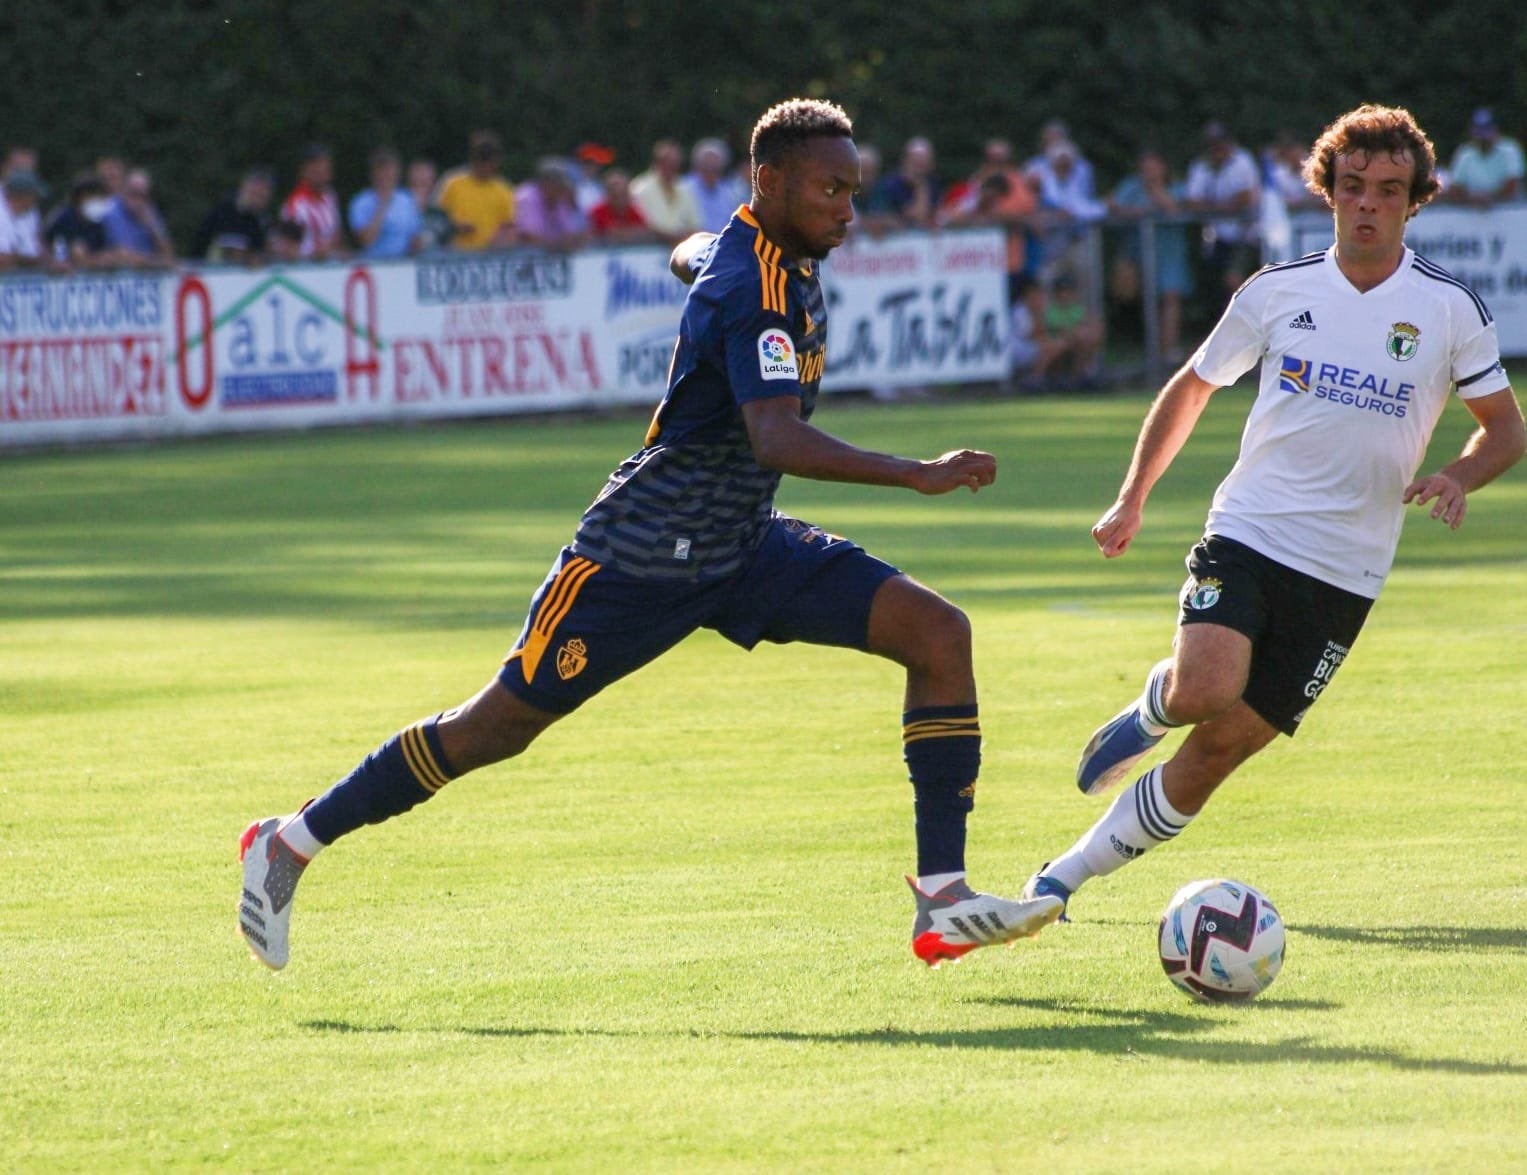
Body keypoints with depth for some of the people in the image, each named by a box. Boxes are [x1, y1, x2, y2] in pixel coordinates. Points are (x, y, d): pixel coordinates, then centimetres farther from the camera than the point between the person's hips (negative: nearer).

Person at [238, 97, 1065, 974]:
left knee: (939, 633, -8)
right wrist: (916, 475, -46)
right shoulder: (753, 290, -25)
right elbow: (774, 440, -41)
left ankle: (944, 900, -12)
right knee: (503, 722, 0)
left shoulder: (751, 253, 4)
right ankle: (290, 846, 18)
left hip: (744, 545, 9)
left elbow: (692, 254, 30)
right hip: (646, 553, -9)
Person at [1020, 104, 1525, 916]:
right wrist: (1132, 501, 12)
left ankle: (1063, 877, 10)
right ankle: (1147, 715, 9)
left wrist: (1459, 477, -12)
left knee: (1222, 746, -4)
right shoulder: (1278, 291, 4)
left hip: (1343, 573, 0)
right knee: (1205, 690, -28)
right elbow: (1192, 388, 17)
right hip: (1245, 535, 0)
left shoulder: (1450, 310, 0)